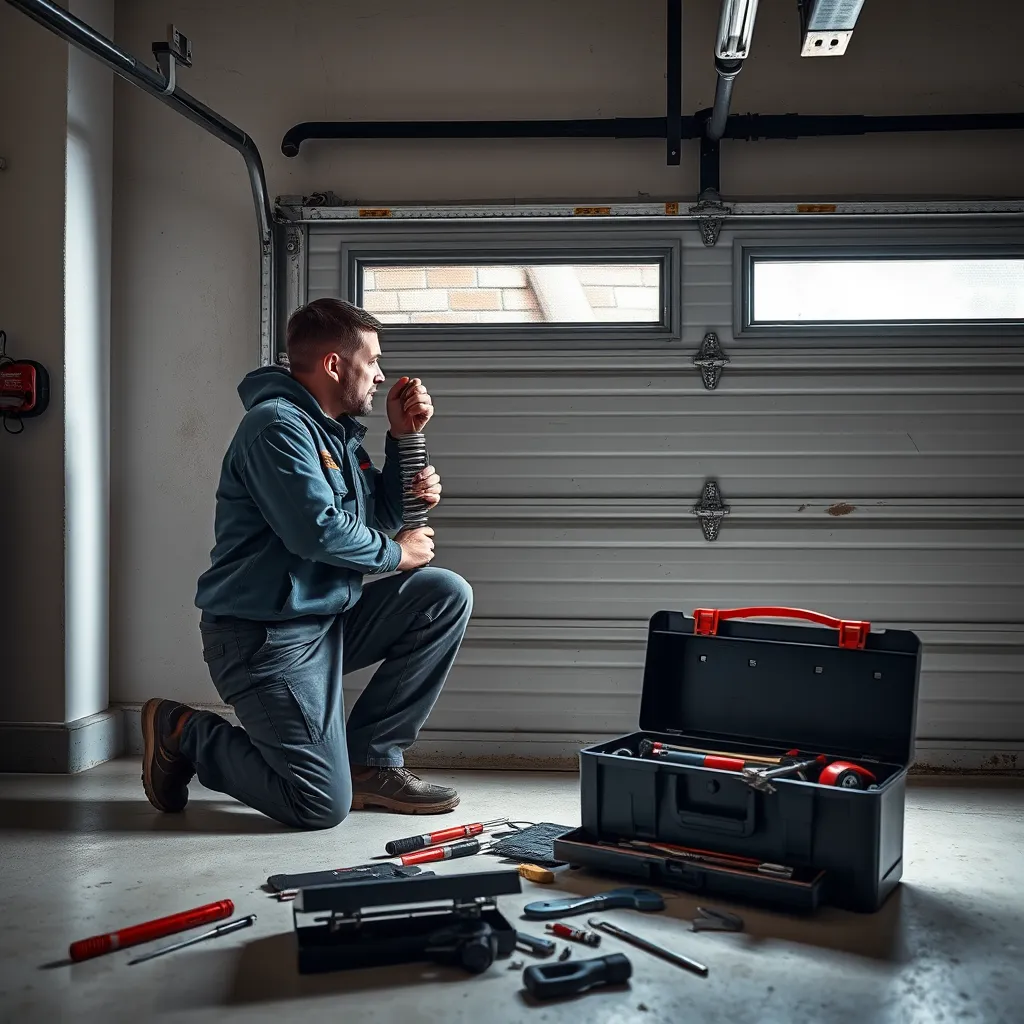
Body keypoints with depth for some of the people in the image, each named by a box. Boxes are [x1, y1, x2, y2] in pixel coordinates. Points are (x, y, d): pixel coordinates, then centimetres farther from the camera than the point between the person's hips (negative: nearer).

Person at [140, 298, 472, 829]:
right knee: (323, 805, -13)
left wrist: (403, 436, 5)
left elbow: (382, 515, 17)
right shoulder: (278, 425, -16)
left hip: (329, 617, 10)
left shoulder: (335, 429, 15)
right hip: (267, 635, -10)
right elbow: (319, 530, -26)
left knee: (447, 595, 0)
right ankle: (183, 732, 9)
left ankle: (371, 759, 5)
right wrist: (396, 554, -9)